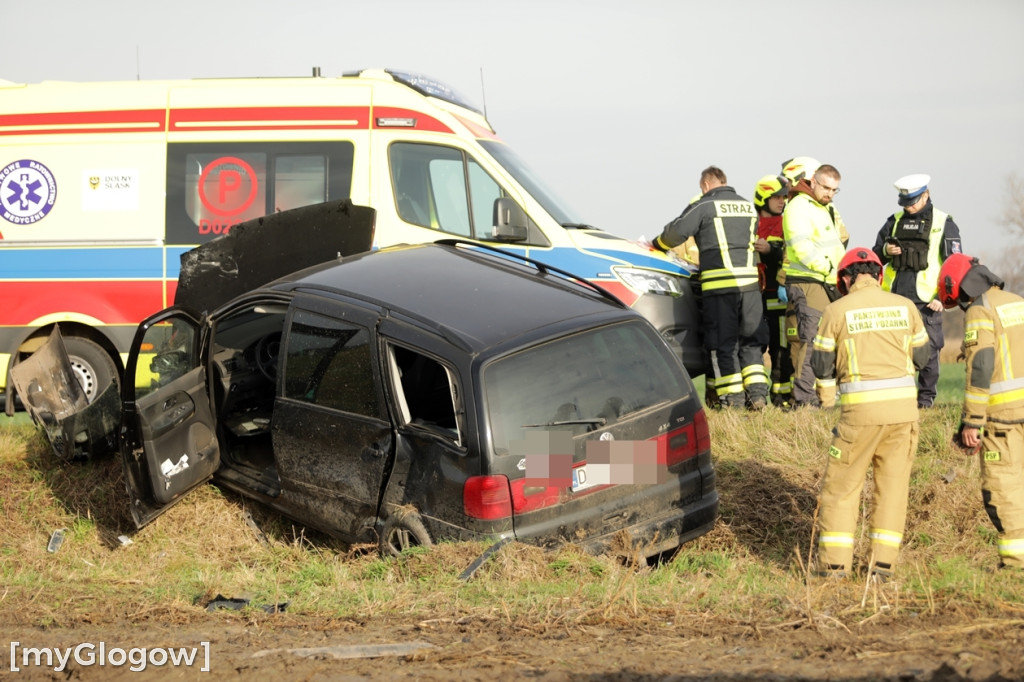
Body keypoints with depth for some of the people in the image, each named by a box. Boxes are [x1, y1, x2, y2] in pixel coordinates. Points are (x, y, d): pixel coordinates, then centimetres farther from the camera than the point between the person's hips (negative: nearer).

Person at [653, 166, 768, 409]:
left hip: (719, 284, -5)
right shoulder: (748, 207, 17)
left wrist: (657, 245, 14)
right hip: (750, 281, 5)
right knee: (749, 340, 14)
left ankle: (733, 398, 1)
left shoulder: (704, 206, -2)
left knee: (724, 343, 2)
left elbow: (676, 232, -5)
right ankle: (758, 394, 6)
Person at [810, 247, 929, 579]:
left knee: (842, 485, 7)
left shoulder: (837, 310, -3)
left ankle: (835, 565, 5)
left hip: (862, 410, -3)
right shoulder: (905, 306, 6)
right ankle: (883, 562, 12)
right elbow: (920, 356, 15)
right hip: (903, 405, 3)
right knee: (893, 483, 13)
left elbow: (821, 368, 0)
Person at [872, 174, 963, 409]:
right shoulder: (895, 222, 14)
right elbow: (874, 256, 19)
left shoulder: (943, 224, 3)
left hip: (926, 301, -3)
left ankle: (926, 397, 12)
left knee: (928, 350, 0)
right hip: (894, 301, 4)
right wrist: (885, 251, -4)